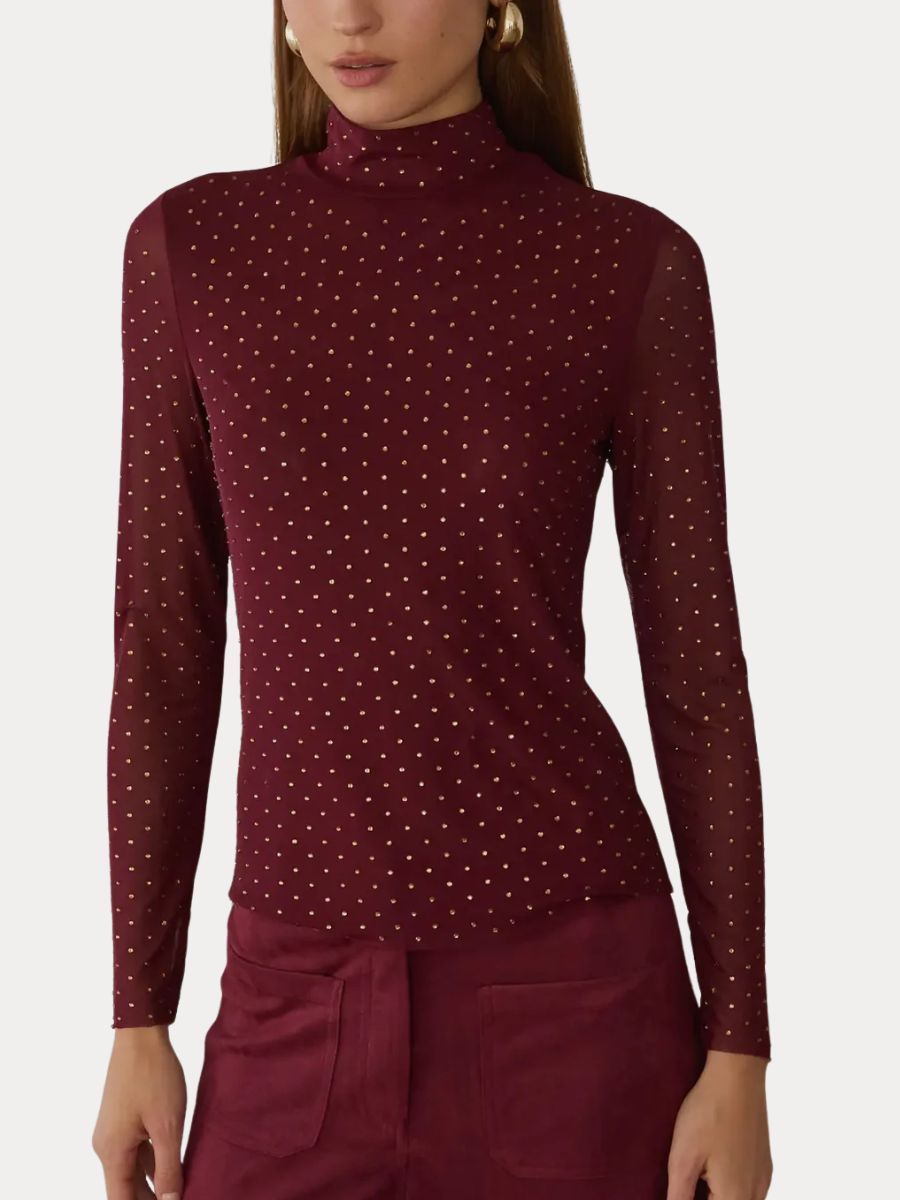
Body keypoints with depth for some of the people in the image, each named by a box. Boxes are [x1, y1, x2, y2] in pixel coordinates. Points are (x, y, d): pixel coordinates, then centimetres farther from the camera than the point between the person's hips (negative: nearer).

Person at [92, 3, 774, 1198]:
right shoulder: (193, 246, 1)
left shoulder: (635, 265, -4)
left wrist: (739, 1053, -3)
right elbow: (165, 652, 3)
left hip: (572, 980, -2)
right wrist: (138, 1022, 3)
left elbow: (697, 668, -2)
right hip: (307, 1003, 2)